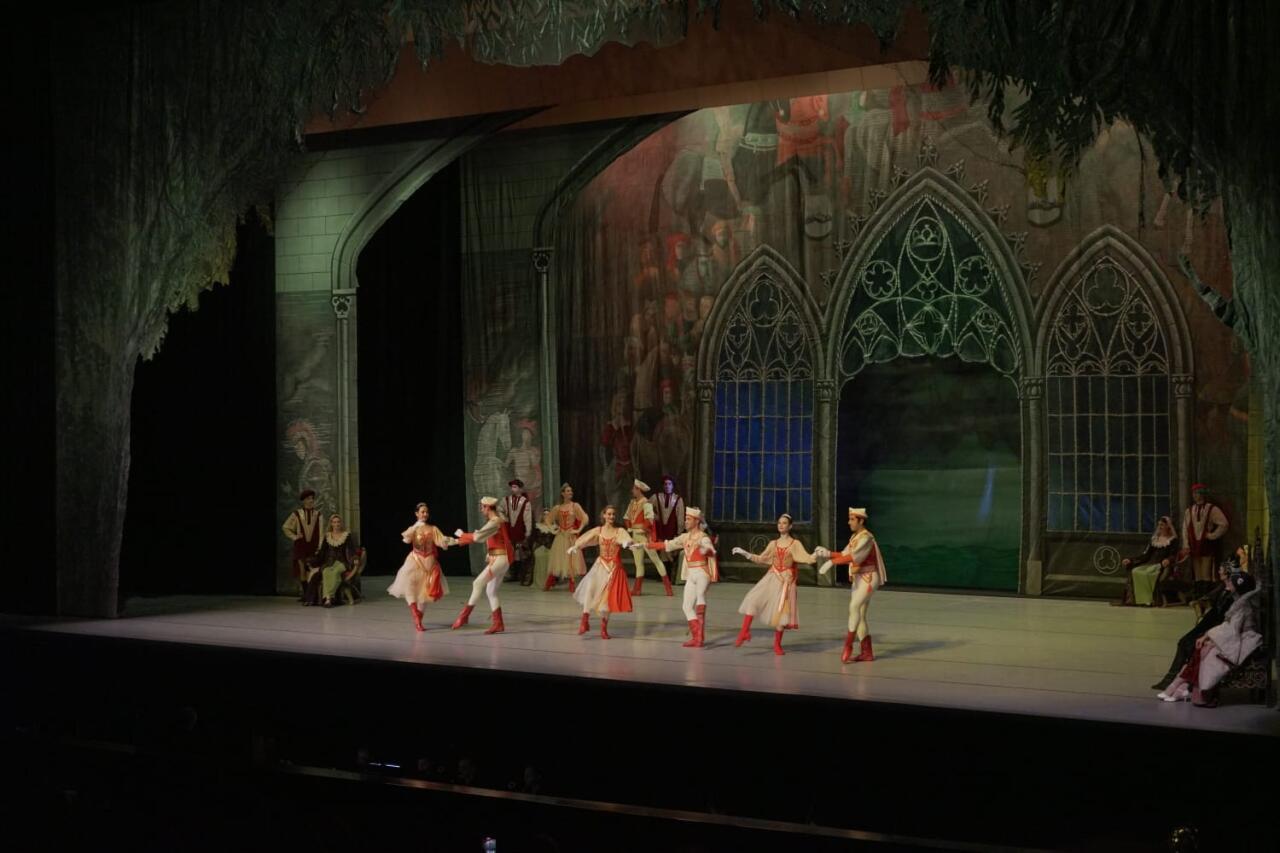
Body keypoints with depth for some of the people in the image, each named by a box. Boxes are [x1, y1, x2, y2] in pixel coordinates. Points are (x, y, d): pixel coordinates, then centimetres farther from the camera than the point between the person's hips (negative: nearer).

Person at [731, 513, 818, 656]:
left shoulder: (795, 544, 2)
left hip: (786, 580, -3)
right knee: (753, 599, -17)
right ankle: (745, 631, -15)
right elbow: (761, 559, 18)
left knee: (781, 610, -2)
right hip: (772, 577, 3)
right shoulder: (773, 544, 12)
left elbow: (807, 559, -7)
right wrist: (745, 553, 11)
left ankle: (777, 644, 10)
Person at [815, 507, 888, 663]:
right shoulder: (854, 537, 12)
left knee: (854, 607, -25)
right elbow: (845, 555, 12)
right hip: (858, 579, 9)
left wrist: (831, 562, -31)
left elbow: (852, 557, -27)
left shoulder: (866, 538, -16)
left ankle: (848, 645, -28)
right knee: (860, 615, 8)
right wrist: (828, 553, -2)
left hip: (868, 579, -9)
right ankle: (867, 652, 12)